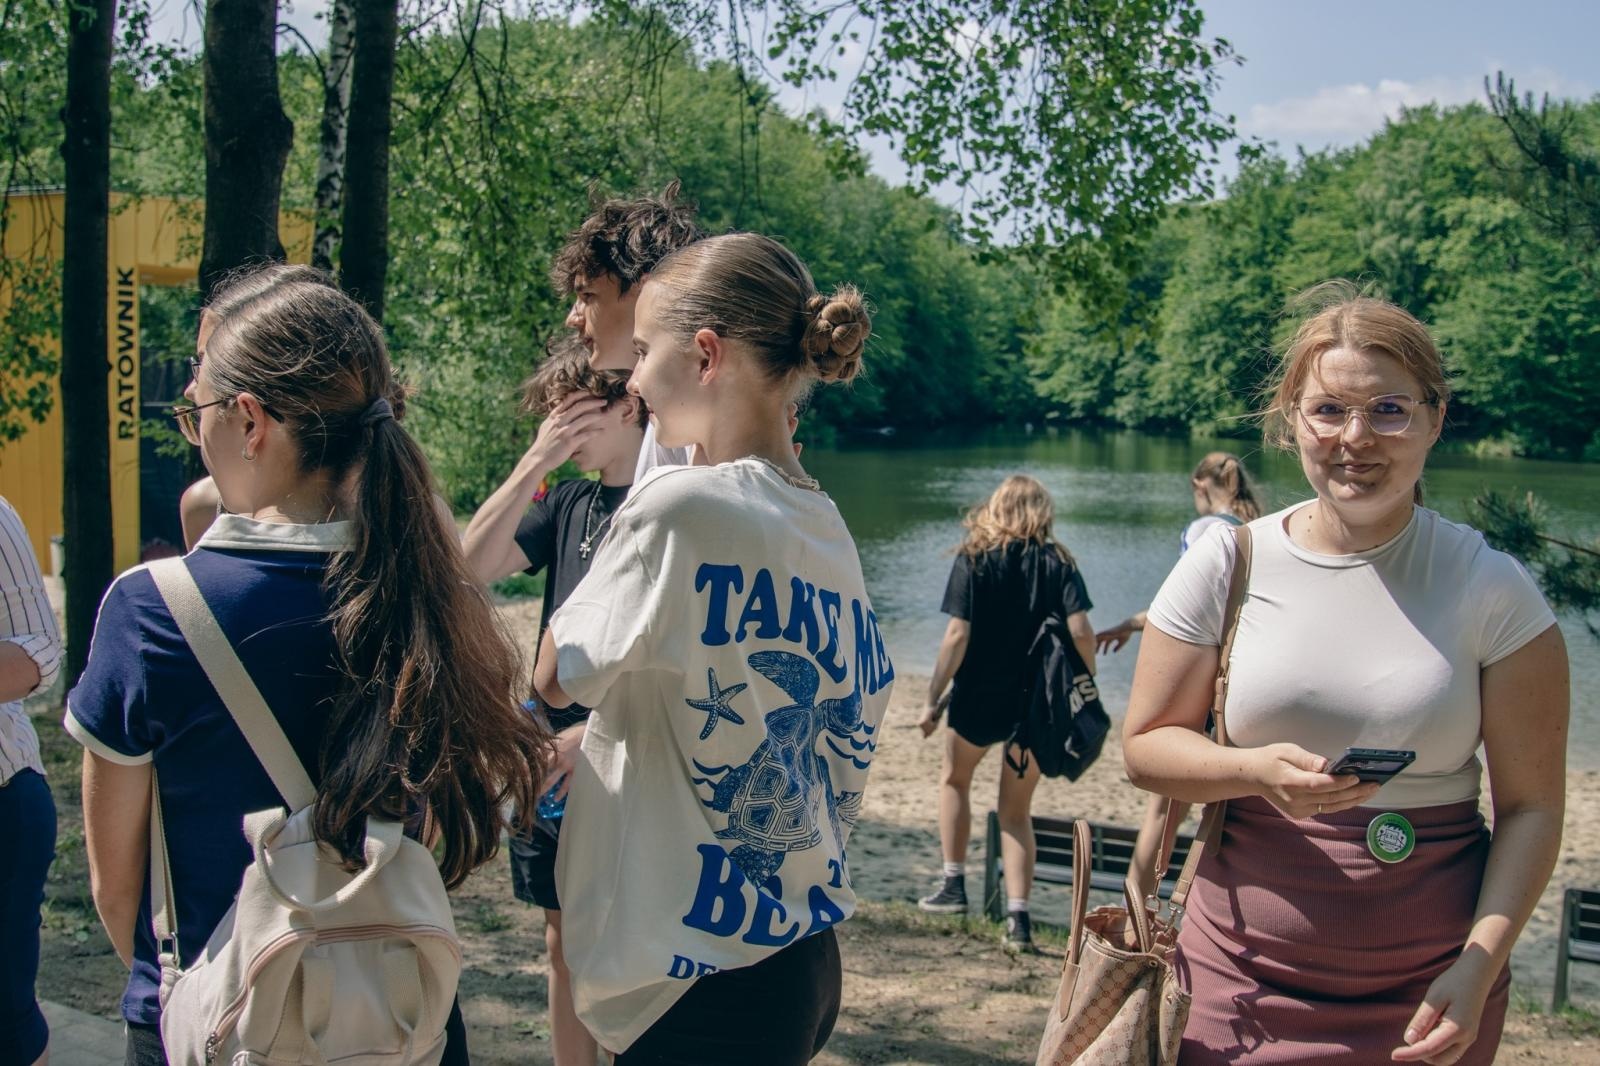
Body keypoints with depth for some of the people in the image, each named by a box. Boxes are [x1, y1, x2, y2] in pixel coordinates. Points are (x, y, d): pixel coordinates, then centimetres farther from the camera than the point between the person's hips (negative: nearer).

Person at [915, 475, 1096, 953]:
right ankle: (1018, 917, 4)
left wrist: (933, 699, -7)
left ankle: (954, 886, 22)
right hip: (1037, 705, 2)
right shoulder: (1059, 563, -1)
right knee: (1016, 811, 13)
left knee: (954, 779, 26)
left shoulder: (973, 560, -5)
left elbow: (957, 636, -12)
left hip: (979, 700, -2)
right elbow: (1081, 633, -11)